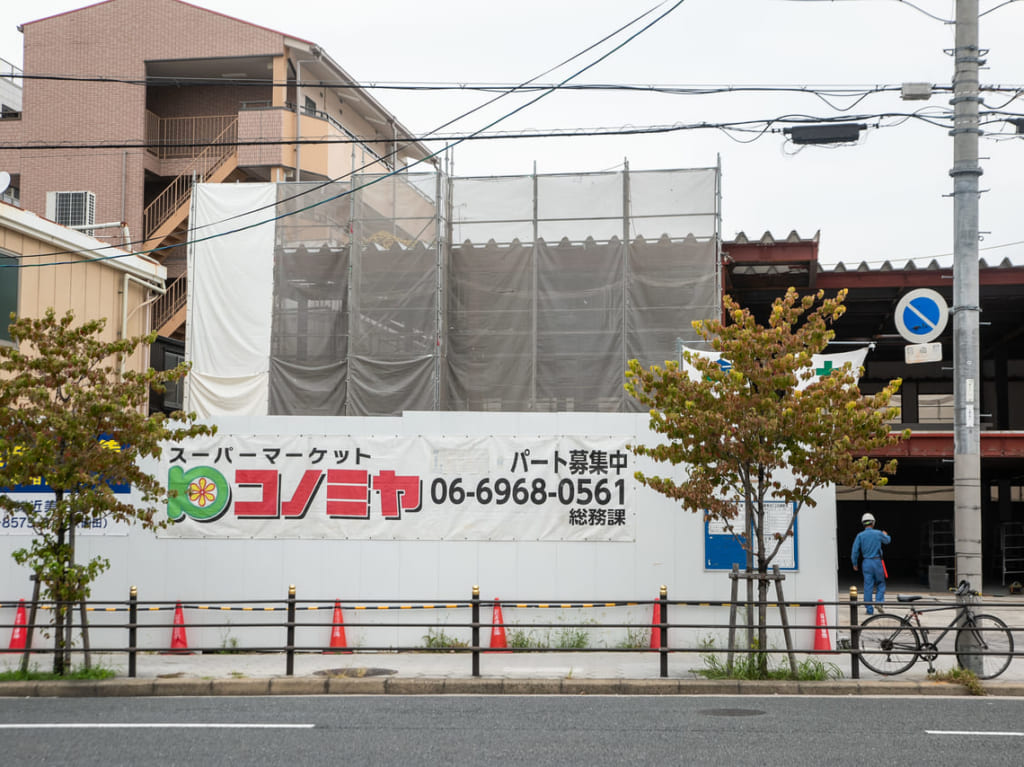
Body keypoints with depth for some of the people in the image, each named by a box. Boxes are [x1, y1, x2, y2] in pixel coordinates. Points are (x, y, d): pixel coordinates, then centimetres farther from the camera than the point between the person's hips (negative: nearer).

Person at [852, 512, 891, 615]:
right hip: (877, 561, -1)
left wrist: (855, 564, 9)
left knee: (868, 585, 4)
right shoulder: (878, 533, -3)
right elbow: (888, 540, 19)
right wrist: (885, 535, 42)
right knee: (881, 583, 14)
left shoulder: (860, 535, -3)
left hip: (866, 563, 1)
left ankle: (870, 609, 4)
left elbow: (855, 551, -3)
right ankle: (879, 601, -7)